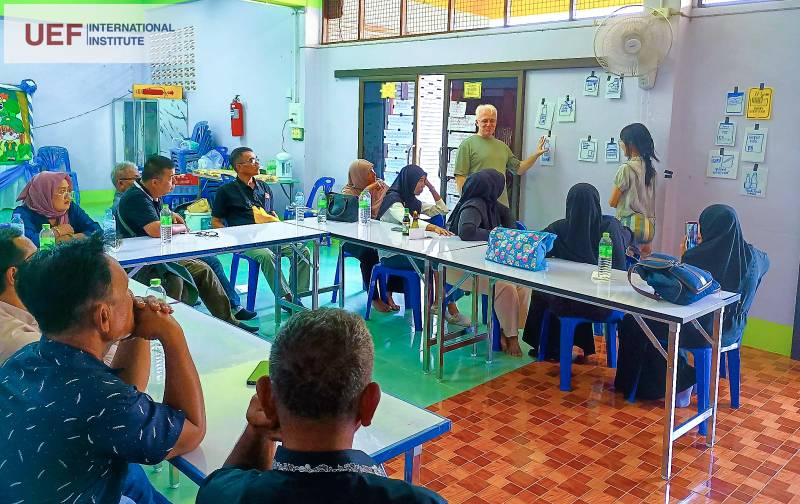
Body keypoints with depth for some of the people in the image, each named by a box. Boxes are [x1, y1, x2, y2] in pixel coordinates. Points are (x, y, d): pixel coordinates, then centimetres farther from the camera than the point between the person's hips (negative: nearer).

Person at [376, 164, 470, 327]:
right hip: (391, 255, -8)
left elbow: (442, 210, 20)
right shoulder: (393, 199, -11)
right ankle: (451, 312, -15)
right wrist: (433, 227, -46)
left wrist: (432, 188, 8)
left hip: (407, 250, 8)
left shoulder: (413, 201, 15)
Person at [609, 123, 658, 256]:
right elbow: (652, 205, 13)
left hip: (630, 225, -7)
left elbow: (612, 202, -6)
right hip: (649, 227, 7)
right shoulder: (650, 169, 9)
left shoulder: (626, 169, -12)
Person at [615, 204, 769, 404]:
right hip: (732, 330, 7)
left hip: (701, 330, -7)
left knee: (633, 323, 10)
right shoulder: (751, 255, -6)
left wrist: (683, 257, 3)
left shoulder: (696, 256, -22)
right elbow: (765, 261, 21)